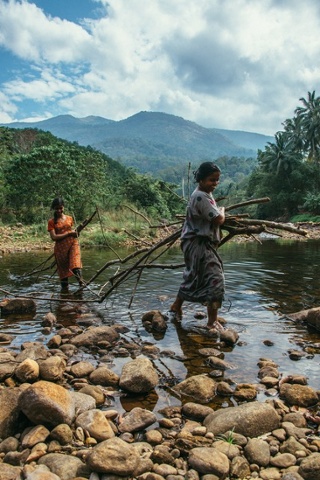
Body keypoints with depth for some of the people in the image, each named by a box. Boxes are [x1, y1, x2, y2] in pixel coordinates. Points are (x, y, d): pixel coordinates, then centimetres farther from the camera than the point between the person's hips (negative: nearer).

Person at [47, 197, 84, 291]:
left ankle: (80, 279, -41)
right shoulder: (52, 222, 2)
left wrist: (75, 232, 3)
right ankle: (64, 287, 20)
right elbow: (54, 237, -9)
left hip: (73, 243, 1)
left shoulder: (70, 219, 12)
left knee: (75, 261, -25)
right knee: (63, 268, 5)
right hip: (60, 247, -1)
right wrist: (69, 233, -12)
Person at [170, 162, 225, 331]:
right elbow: (218, 219, -20)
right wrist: (222, 210, -1)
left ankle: (176, 306, 37)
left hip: (202, 242, 11)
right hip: (199, 243, -11)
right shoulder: (201, 197, -20)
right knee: (215, 278, -12)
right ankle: (212, 321, -6)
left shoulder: (206, 193, 12)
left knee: (193, 277, 20)